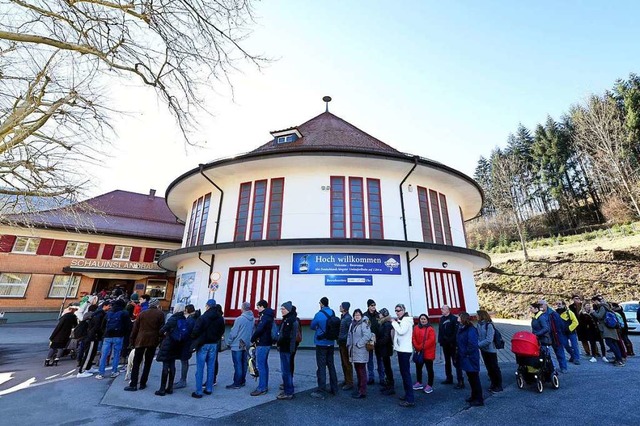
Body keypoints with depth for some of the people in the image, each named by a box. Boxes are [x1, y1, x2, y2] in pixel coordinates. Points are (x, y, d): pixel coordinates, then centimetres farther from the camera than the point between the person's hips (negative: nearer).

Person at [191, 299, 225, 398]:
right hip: (214, 344, 5)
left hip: (203, 344, -5)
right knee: (211, 367, 14)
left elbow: (196, 331, -16)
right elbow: (222, 331, 5)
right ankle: (209, 389, 23)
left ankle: (198, 391, 10)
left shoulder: (203, 317, -16)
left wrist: (193, 338, 3)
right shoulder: (220, 318, 1)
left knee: (200, 368, 5)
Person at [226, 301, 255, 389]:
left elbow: (233, 332, -15)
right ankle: (242, 381, 25)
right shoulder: (252, 319, -2)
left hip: (237, 345, -6)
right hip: (246, 345, 6)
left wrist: (229, 342, 0)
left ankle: (237, 383, 10)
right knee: (243, 364, 16)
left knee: (237, 365, 3)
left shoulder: (240, 319, -21)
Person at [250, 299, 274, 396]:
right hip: (267, 343, 10)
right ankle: (265, 386, 24)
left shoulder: (265, 316, -16)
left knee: (261, 366, -3)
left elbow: (259, 329, -25)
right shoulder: (269, 316, 14)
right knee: (264, 365, 16)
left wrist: (252, 339, -10)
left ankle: (261, 388, 2)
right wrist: (255, 339, 7)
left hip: (262, 344, -10)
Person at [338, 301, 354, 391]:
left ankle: (350, 383, 12)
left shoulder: (348, 318, -18)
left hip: (346, 343, -9)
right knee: (343, 363, 17)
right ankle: (346, 380, 30)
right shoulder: (342, 317, 9)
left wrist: (342, 338, -21)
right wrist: (339, 340, 12)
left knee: (347, 363, 1)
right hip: (341, 343, 9)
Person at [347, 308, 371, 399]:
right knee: (357, 371, 18)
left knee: (362, 371, 0)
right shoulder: (352, 324, 12)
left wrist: (359, 344, -20)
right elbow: (349, 335, 21)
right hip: (354, 352, 8)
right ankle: (359, 389, 31)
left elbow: (367, 336, -25)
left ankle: (363, 392, 10)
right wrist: (349, 344, 10)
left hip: (361, 352, -8)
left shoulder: (364, 324, -14)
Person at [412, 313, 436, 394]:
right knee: (418, 368, 17)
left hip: (428, 352, -5)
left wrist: (421, 347, -20)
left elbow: (431, 340, -21)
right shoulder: (416, 328, 3)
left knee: (429, 369, 7)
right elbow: (414, 338, 1)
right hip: (418, 352, 6)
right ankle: (419, 383, 34)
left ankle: (429, 385, 20)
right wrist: (416, 347, -13)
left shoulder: (430, 329, -12)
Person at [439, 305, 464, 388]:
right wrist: (440, 340, 3)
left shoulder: (454, 318, -12)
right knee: (447, 362, 17)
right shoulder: (442, 319, 9)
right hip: (445, 344, 7)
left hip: (452, 344, -7)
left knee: (456, 362, -5)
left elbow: (456, 331, -17)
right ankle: (449, 378, 29)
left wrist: (452, 341, -20)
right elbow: (440, 331, 11)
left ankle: (460, 381, 2)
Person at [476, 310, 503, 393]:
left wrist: (478, 345, -24)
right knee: (489, 368, 19)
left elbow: (489, 340, -25)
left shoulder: (489, 325, -23)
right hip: (483, 349, 6)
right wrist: (478, 344, -13)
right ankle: (493, 384, 35)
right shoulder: (479, 324, -3)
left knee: (495, 368, 10)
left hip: (491, 350, -6)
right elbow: (478, 336, 2)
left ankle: (499, 386, 26)